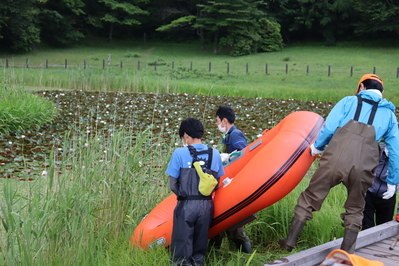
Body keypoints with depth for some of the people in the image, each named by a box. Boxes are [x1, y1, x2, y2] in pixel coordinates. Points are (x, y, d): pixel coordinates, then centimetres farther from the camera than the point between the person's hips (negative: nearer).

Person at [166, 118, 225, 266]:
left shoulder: (180, 153, -7)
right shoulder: (214, 154, 4)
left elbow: (173, 186, -7)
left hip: (186, 205, -4)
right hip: (206, 206, 4)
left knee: (181, 248, 3)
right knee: (200, 250, 14)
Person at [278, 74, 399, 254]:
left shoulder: (349, 101, 16)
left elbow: (329, 127, 6)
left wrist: (316, 147, 22)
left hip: (335, 160, -1)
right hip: (362, 168, 2)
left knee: (309, 198, 14)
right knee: (354, 210, 22)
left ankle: (290, 242, 17)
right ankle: (346, 253, 18)